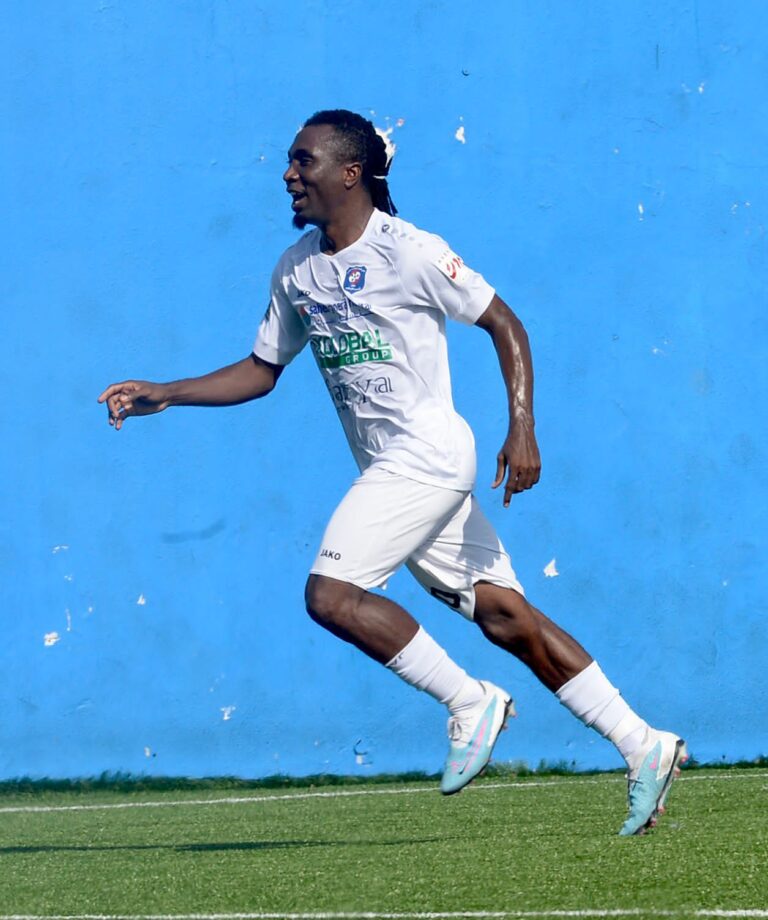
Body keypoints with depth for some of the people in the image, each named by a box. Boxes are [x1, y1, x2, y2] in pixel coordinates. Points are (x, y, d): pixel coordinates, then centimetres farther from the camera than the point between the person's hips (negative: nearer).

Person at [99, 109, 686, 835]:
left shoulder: (409, 252, -10)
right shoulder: (295, 269, 11)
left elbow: (504, 325, -5)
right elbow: (261, 370, 20)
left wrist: (522, 430, -13)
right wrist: (163, 396, 10)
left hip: (428, 452, -7)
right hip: (390, 469, 7)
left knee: (330, 592, -18)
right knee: (506, 617, 3)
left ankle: (470, 702, -6)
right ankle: (642, 746, 6)